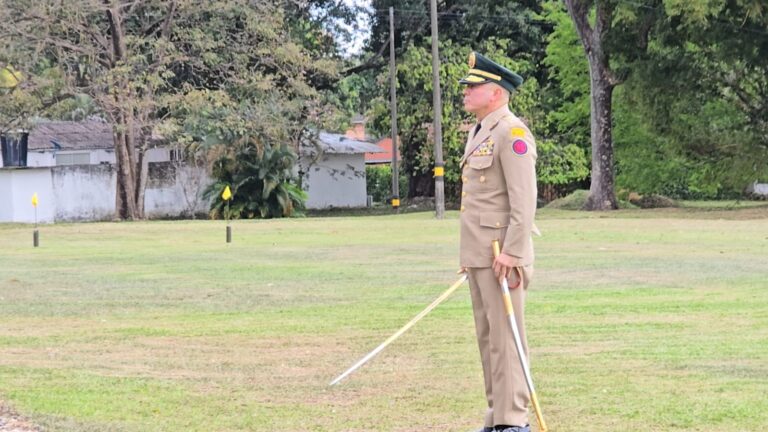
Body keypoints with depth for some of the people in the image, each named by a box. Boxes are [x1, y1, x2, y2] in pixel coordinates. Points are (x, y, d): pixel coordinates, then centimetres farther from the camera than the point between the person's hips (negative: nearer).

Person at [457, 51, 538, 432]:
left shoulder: (512, 133, -13)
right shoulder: (479, 132, 18)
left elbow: (524, 200, -19)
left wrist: (511, 253, -23)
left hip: (502, 254, -10)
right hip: (478, 254, 10)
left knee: (504, 336, -8)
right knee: (487, 337, 12)